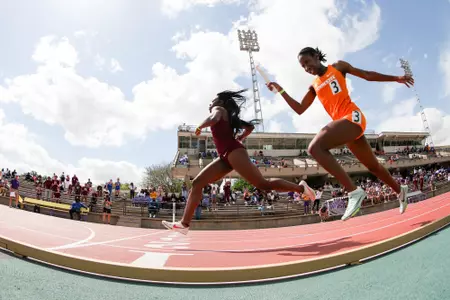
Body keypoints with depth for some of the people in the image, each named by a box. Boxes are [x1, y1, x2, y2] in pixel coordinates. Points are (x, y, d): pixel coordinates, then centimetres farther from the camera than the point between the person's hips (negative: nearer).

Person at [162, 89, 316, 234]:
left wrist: (200, 127, -3)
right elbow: (250, 127, 33)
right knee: (197, 183, 1)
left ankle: (300, 187, 0)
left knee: (263, 184, -13)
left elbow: (214, 119, -20)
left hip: (233, 152, -9)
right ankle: (184, 223, -2)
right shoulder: (228, 116, 30)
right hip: (226, 156, 9)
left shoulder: (219, 109, 6)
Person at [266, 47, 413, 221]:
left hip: (352, 117, -6)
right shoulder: (314, 86, 20)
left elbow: (368, 75, 14)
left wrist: (396, 78, 14)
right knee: (373, 166, 18)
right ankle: (400, 190, 42)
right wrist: (281, 91, 8)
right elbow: (299, 109, 12)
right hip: (344, 123, 7)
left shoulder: (338, 67, 9)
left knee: (315, 147, -28)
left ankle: (354, 192, -29)